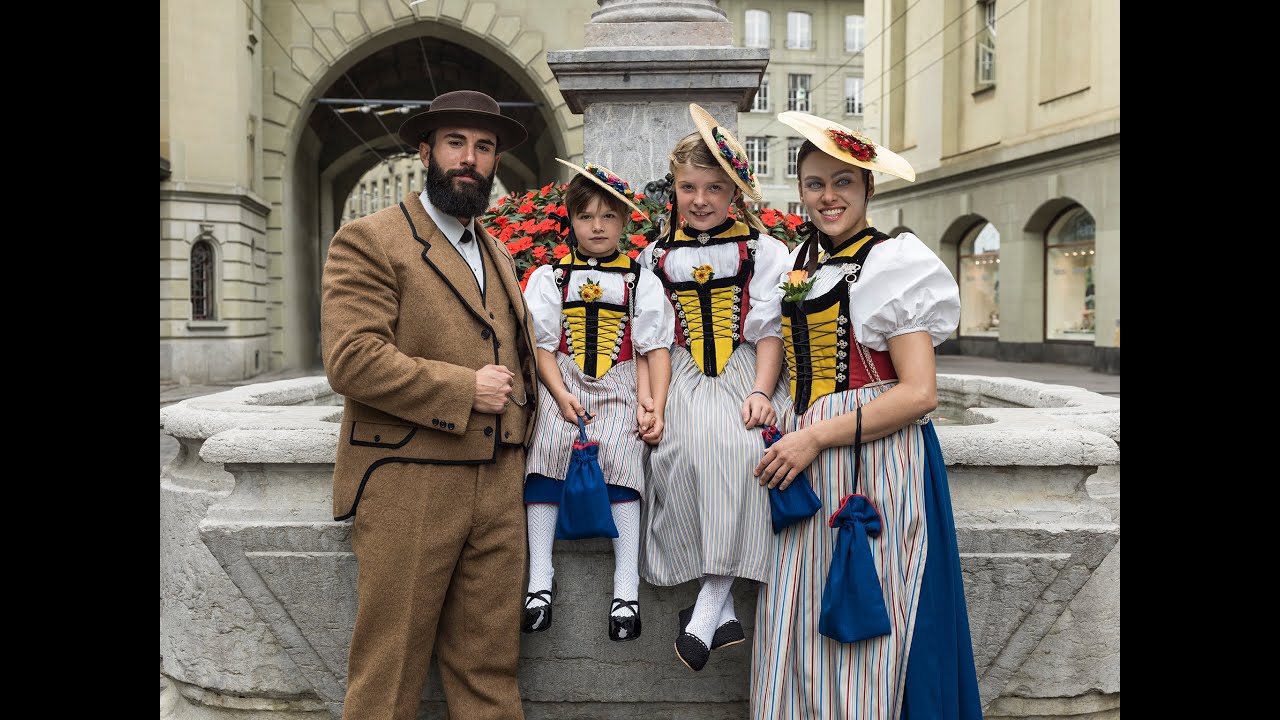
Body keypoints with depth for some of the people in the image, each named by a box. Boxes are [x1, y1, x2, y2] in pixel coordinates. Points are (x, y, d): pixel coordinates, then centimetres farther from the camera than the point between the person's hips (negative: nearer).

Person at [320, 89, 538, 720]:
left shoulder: (499, 255, 19)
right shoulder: (368, 240, -4)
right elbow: (351, 359, -16)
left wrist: (515, 411, 11)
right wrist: (464, 390, -14)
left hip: (498, 489, 6)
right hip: (408, 487, -6)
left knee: (490, 668, 11)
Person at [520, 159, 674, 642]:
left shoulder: (640, 281, 11)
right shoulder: (549, 278, 12)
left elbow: (656, 349, 5)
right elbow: (542, 345, 4)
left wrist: (656, 406, -9)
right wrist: (561, 396, -11)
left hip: (620, 386, 0)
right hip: (562, 385, 1)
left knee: (619, 453, -25)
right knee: (548, 444, -26)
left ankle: (626, 586, -19)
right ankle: (540, 577, -19)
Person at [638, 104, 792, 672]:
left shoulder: (765, 251, 9)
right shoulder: (656, 256, 15)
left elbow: (771, 328, 2)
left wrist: (761, 392, -13)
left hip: (743, 374, -1)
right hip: (683, 378, 1)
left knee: (738, 449, -34)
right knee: (681, 451, -30)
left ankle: (708, 605, -27)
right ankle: (721, 613, -23)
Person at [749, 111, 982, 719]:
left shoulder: (890, 263, -7)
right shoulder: (801, 265, 14)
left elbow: (919, 393, -14)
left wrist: (817, 437, -16)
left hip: (873, 462, -6)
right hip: (805, 465, 7)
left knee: (857, 629, -1)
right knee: (798, 629, 9)